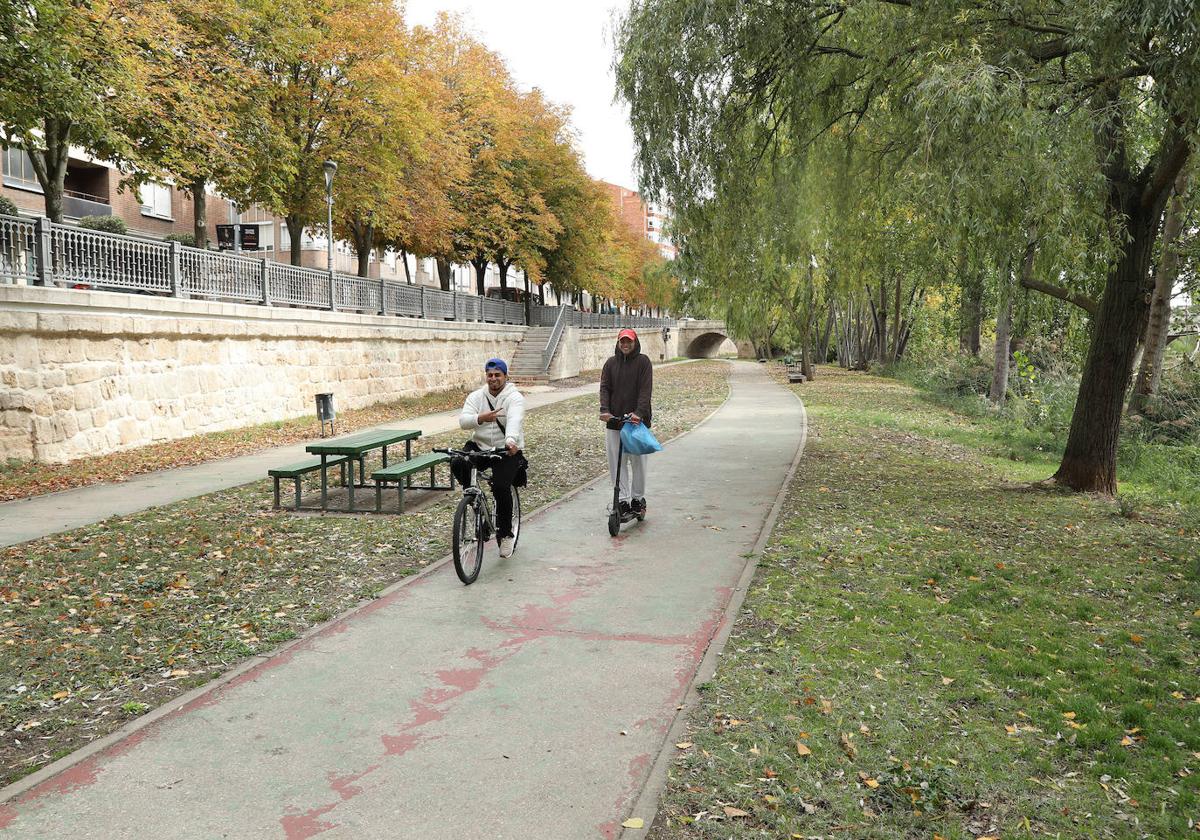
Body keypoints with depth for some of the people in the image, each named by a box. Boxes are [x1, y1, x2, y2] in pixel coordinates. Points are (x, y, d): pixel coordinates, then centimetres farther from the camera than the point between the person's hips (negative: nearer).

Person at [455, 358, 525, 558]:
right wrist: (481, 418, -31)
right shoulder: (476, 396, 5)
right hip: (480, 445, 4)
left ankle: (505, 534, 0)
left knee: (501, 487, -22)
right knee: (457, 464, -25)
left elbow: (514, 421, -28)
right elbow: (463, 420, -10)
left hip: (507, 450, -4)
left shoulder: (514, 398, -8)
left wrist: (511, 441, -48)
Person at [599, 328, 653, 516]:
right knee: (616, 463, 2)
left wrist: (639, 412, -22)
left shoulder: (643, 361, 0)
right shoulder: (611, 362, 10)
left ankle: (638, 498, 18)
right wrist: (604, 409, -13)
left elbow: (646, 389, -9)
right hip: (614, 420, 3)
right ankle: (623, 500, 9)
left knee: (638, 461, 4)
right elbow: (604, 387, 4)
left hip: (637, 420, -3)